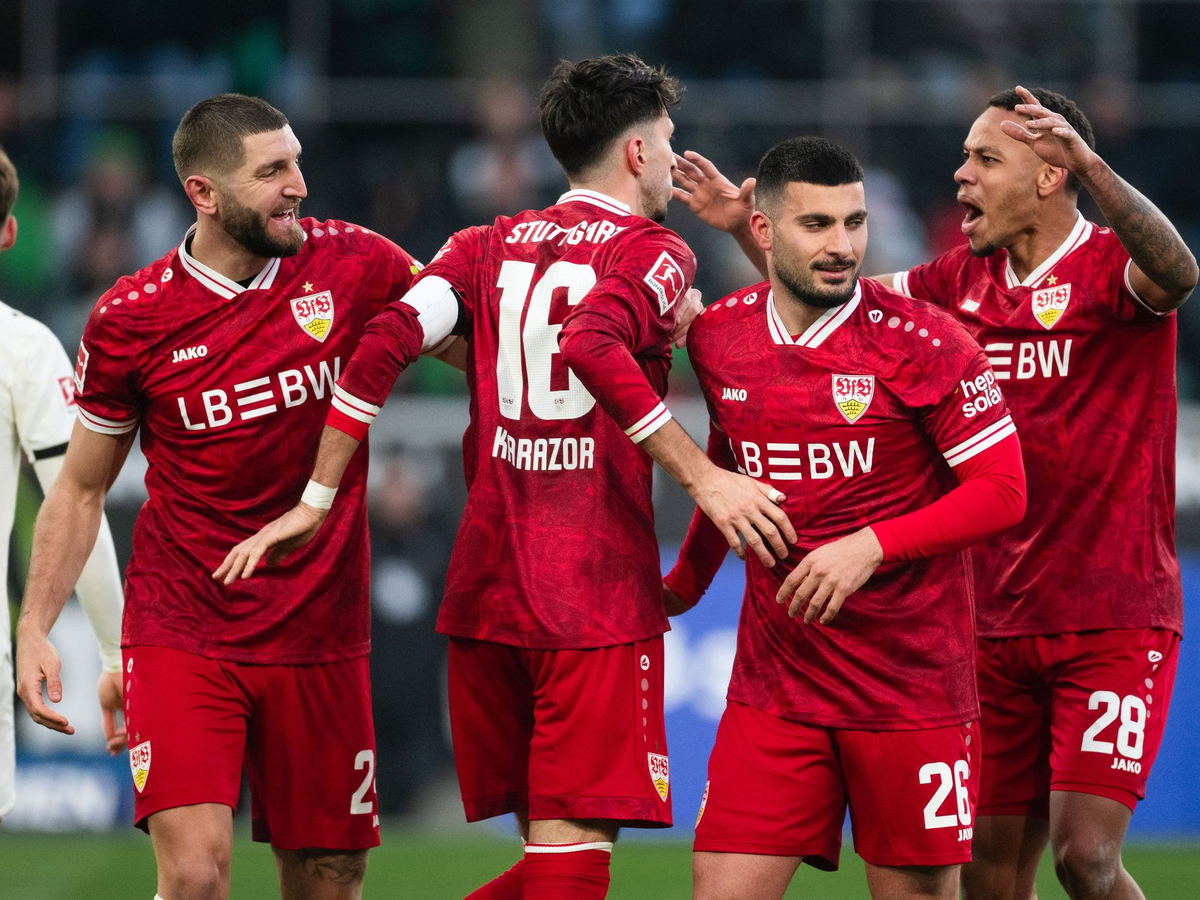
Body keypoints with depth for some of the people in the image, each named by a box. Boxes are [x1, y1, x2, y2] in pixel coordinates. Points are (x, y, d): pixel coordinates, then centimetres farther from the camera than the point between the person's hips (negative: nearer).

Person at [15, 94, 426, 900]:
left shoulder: (353, 266, -2)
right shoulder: (131, 319, -4)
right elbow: (81, 488, 7)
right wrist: (35, 628, -2)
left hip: (320, 637, 2)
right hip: (181, 638, -2)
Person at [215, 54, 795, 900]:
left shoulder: (490, 247, 14)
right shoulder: (655, 253, -1)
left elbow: (386, 342, 1)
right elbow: (594, 346, -22)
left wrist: (317, 501, 4)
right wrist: (702, 476, -22)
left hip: (485, 591, 6)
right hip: (598, 597, -6)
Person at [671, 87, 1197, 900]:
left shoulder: (1110, 267, -9)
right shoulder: (965, 280, 10)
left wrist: (1091, 165, -45)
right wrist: (748, 229, 6)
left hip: (1116, 620, -6)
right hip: (1001, 620, 6)